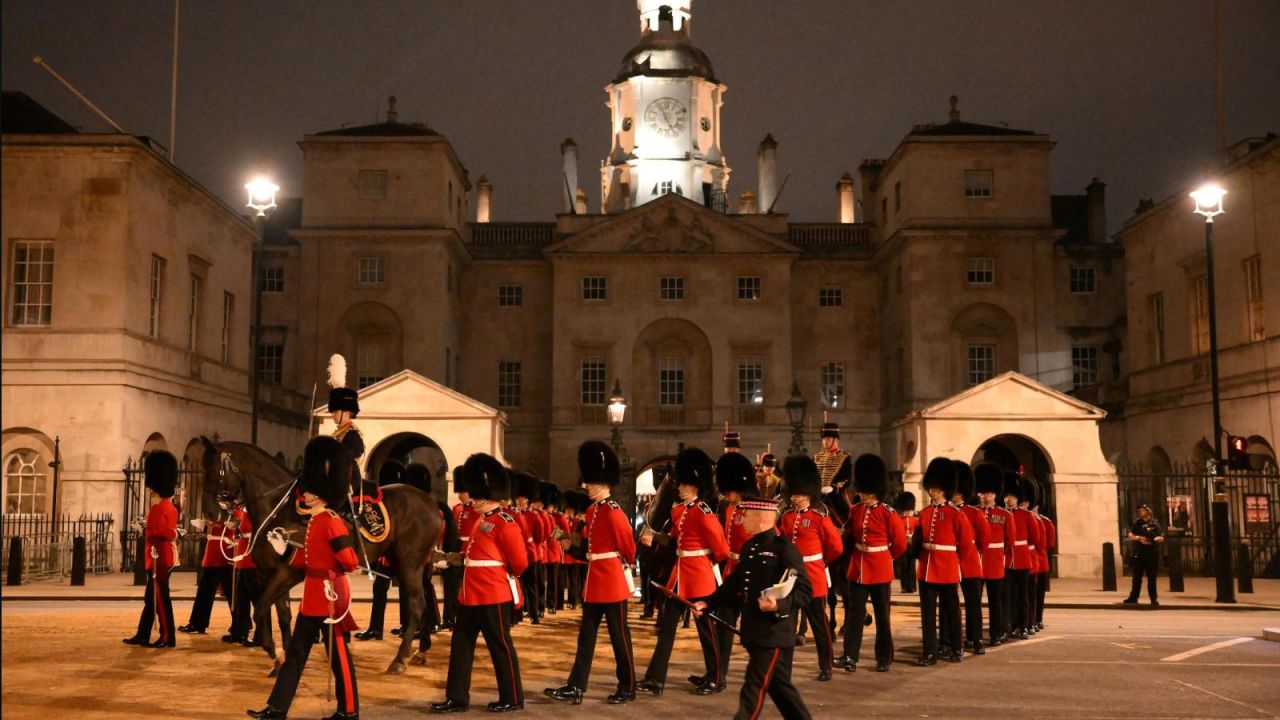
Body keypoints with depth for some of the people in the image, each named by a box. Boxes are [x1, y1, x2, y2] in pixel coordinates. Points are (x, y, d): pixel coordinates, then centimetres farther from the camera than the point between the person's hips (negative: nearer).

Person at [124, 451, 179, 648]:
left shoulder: (158, 508, -17)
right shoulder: (171, 507, 13)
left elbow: (156, 537, -20)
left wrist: (154, 562, -20)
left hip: (159, 560, -10)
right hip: (166, 557, 10)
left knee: (160, 599, -4)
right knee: (151, 599, 14)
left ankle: (167, 637, 1)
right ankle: (142, 636, 20)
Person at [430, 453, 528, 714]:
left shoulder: (505, 523, -13)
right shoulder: (481, 522, 15)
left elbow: (520, 561, -13)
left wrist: (501, 576, 1)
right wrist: (459, 557, 9)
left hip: (494, 596, -9)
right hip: (470, 596, 9)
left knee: (500, 646, 1)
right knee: (461, 645, 9)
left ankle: (512, 698, 13)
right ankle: (457, 698, 16)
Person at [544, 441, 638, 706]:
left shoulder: (613, 511, -16)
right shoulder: (592, 511, 11)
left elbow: (628, 545, -14)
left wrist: (625, 565, 1)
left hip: (612, 580, -9)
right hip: (594, 581, 9)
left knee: (619, 636, 2)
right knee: (586, 636, 8)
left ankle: (627, 688, 13)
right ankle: (575, 688, 10)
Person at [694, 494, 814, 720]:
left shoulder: (784, 549, -14)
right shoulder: (749, 547, 11)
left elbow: (804, 591, -17)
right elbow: (734, 584, 17)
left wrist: (780, 605, -32)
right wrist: (709, 603, 6)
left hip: (775, 634, -8)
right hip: (754, 632, 8)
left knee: (754, 690, -5)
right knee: (779, 685, 18)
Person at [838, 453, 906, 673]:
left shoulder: (887, 513, -10)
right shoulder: (855, 510, 4)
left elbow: (900, 543, -2)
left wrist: (886, 557, 9)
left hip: (880, 570, -4)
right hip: (857, 569, 4)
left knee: (882, 615, 6)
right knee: (855, 613, 3)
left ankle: (884, 659, 15)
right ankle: (850, 657, 3)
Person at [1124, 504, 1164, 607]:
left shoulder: (1154, 524, 2)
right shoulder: (1137, 523, 10)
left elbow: (1161, 538, -2)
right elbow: (1130, 535, 5)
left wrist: (1155, 539, -22)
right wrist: (1139, 538, -13)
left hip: (1151, 554, -3)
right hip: (1138, 554, 3)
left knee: (1151, 578, 0)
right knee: (1137, 577, 8)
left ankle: (1153, 599, 6)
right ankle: (1133, 598, 15)